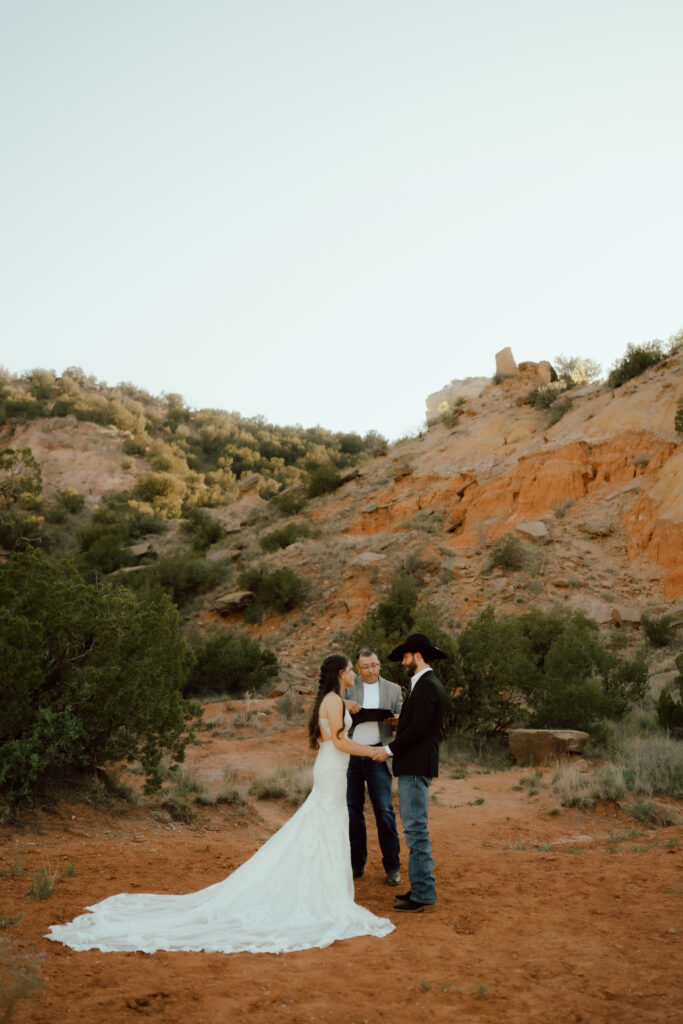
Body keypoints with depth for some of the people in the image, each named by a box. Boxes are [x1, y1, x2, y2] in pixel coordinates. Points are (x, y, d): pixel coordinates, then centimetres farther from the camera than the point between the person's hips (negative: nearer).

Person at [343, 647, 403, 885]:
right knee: (352, 811, 8)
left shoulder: (393, 689, 9)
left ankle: (392, 867, 8)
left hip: (378, 756, -1)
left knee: (385, 811, -4)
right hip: (350, 755, 1)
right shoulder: (347, 687, 6)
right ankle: (356, 864, 22)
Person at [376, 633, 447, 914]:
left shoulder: (426, 686, -16)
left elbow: (418, 728, -21)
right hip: (415, 765, 11)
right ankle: (421, 888, 23)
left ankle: (424, 895, 0)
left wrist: (390, 749, -14)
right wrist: (401, 721, 15)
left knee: (416, 829, -6)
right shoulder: (428, 684, 17)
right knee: (416, 829, 15)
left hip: (416, 767, -11)